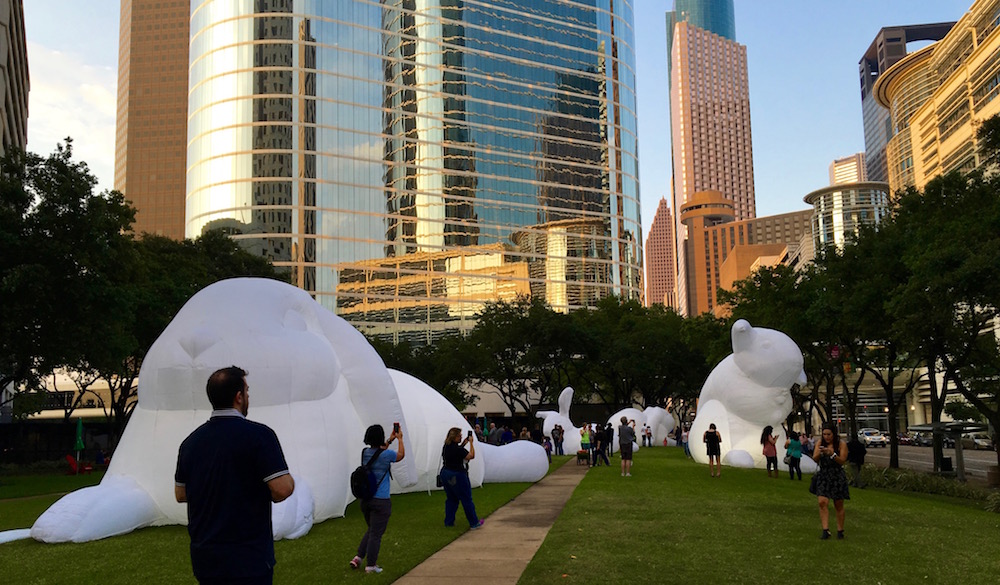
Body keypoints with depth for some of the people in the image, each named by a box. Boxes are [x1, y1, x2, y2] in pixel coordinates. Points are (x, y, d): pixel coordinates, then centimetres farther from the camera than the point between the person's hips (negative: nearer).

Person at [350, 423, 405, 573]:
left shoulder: (365, 452, 2)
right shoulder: (386, 454, -15)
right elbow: (401, 455, 6)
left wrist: (390, 440, 29)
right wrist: (400, 439, 18)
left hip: (365, 498, 7)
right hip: (381, 500, -6)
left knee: (371, 530, 23)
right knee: (376, 534, 3)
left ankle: (358, 557, 16)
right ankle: (371, 565, 10)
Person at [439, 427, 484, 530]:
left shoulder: (446, 447, 3)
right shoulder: (456, 448, -23)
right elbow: (471, 456, -18)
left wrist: (464, 443, 13)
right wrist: (471, 443, -10)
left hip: (445, 474, 8)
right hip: (457, 476, -8)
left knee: (451, 499, 19)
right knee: (467, 499, 3)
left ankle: (448, 521, 21)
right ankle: (474, 523, 11)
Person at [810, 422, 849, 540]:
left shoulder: (842, 444, -6)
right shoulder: (820, 443, 3)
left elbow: (842, 461, -12)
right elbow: (815, 458, -3)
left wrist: (832, 454, -28)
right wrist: (819, 453, -24)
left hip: (837, 476, -2)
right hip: (823, 476, 2)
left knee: (839, 506, 7)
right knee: (822, 502, -14)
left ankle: (840, 531, 20)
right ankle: (825, 530, -14)